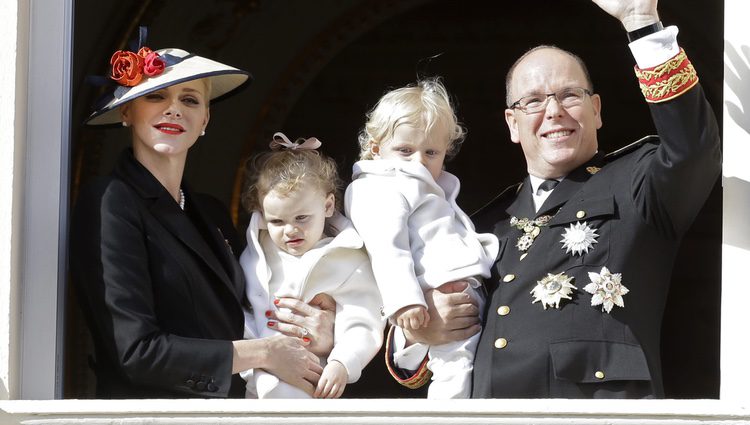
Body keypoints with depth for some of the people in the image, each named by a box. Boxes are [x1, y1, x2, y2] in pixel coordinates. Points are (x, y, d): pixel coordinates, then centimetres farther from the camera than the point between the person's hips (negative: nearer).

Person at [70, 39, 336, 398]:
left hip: (230, 403, 6)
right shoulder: (108, 203, -7)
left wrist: (320, 331, -5)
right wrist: (264, 353, -8)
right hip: (148, 401, -5)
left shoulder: (211, 213, 12)